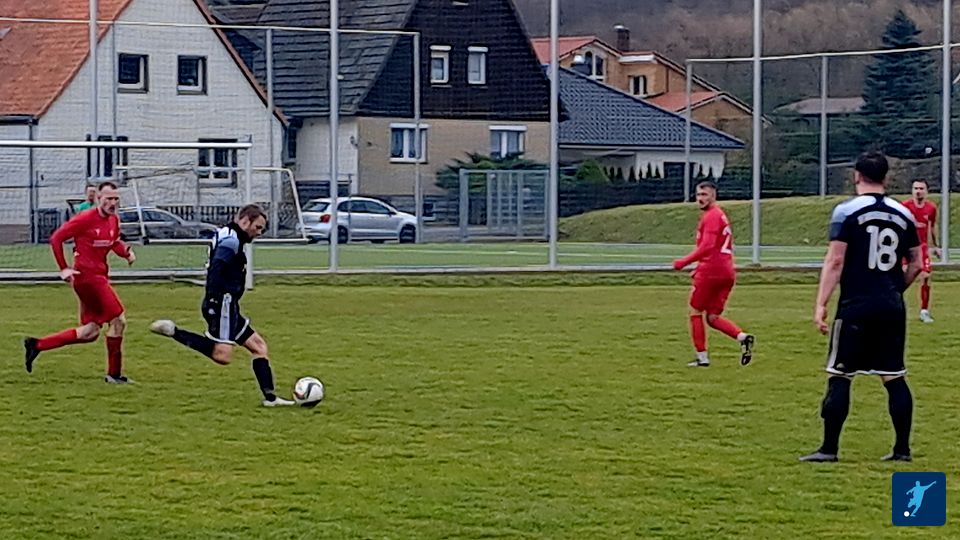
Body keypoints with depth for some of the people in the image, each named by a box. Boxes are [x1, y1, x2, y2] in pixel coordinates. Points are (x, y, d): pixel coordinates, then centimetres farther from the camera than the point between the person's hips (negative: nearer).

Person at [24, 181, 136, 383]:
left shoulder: (114, 220, 8)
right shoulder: (86, 218, -14)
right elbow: (56, 238, -9)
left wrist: (126, 251, 2)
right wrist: (64, 268, -11)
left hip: (99, 277, 9)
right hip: (87, 275, -9)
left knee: (90, 332, 10)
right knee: (118, 321, -8)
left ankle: (37, 345, 15)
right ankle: (114, 374, 2)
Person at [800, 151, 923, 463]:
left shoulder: (847, 212, -7)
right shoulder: (903, 215, 8)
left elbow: (835, 262, -11)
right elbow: (915, 264, 13)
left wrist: (821, 304, -11)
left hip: (856, 306, -5)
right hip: (892, 308, 5)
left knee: (839, 377, 0)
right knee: (894, 378, 10)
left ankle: (829, 448, -1)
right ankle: (902, 448, 12)